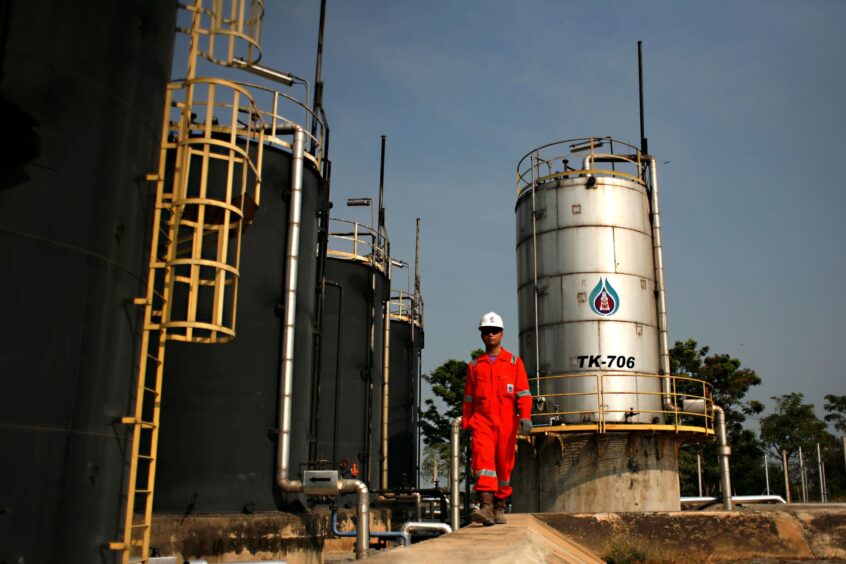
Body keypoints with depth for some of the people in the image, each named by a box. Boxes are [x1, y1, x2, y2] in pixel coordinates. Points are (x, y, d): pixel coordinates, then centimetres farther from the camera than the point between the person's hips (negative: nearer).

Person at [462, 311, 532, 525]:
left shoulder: (514, 362, 11)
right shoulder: (474, 365, 15)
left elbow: (523, 392, 3)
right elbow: (468, 397, 18)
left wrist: (525, 417, -10)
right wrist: (465, 424, 13)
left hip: (506, 422, 0)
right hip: (482, 420, 0)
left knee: (504, 463, 4)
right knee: (482, 457, -18)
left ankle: (500, 507, 18)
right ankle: (486, 506, -27)